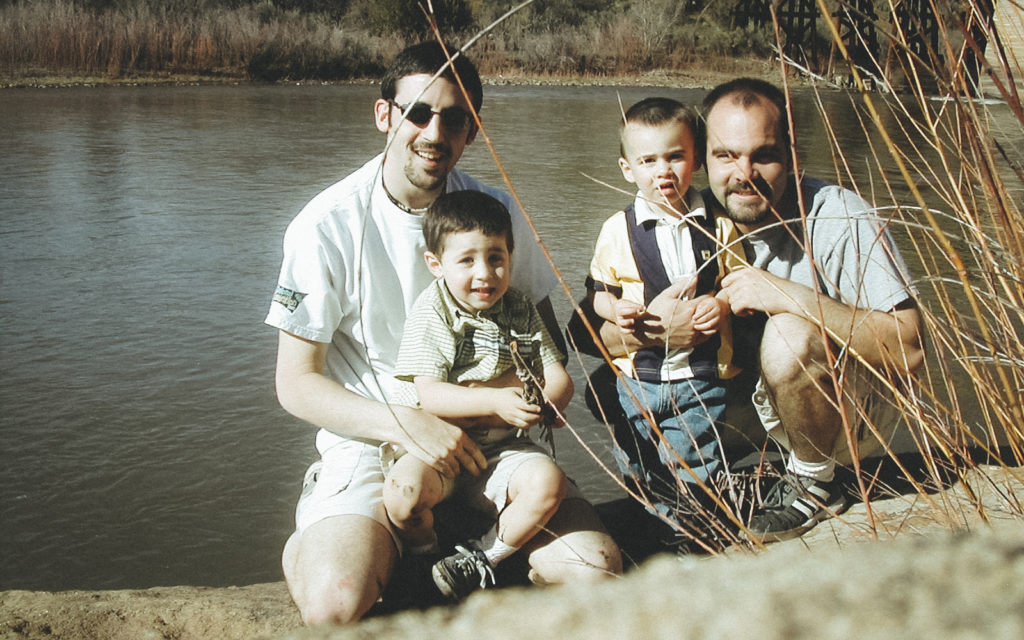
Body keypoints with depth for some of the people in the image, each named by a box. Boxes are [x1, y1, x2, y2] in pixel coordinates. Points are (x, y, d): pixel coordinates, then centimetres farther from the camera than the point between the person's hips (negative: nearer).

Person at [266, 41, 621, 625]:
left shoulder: (498, 212, 2)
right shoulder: (328, 226, -9)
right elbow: (296, 384, -7)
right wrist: (405, 424, -22)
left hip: (483, 441, 3)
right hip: (369, 443, -3)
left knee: (595, 567, -18)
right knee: (336, 602, -29)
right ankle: (306, 546, 7)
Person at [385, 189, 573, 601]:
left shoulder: (520, 312, 5)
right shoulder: (431, 313, -6)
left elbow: (560, 381, 2)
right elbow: (429, 396, -15)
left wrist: (533, 406, -21)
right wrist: (496, 401, -27)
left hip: (502, 449, 3)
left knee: (548, 482, -25)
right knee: (402, 491, -31)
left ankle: (481, 559, -1)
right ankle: (424, 556, 4)